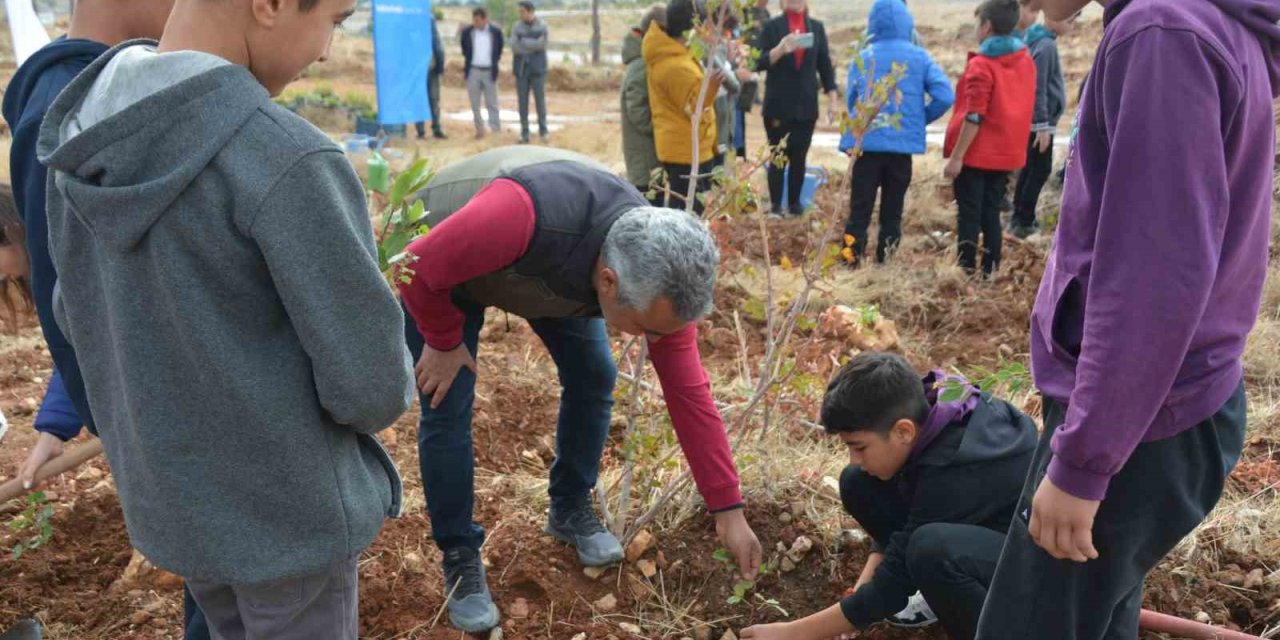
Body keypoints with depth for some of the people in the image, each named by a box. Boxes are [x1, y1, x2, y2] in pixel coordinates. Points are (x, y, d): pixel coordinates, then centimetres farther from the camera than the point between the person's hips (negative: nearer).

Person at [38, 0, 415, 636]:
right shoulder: (288, 162, -30)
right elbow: (370, 381, -23)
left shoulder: (90, 132, -5)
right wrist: (386, 387, 0)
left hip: (169, 489, 7)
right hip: (287, 508, -6)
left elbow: (84, 316, 6)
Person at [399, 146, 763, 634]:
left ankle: (570, 510, 21)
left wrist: (728, 510, -16)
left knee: (594, 376, -1)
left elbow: (688, 392, -20)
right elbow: (419, 268, -31)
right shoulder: (523, 216, -48)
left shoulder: (658, 275, -28)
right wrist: (444, 342, -15)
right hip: (443, 267, -4)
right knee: (447, 408, -9)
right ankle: (460, 557, 9)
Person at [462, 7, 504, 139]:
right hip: (473, 72, 2)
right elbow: (464, 50, 13)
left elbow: (499, 50, 10)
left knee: (492, 104, 2)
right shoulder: (467, 32, -1)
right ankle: (479, 129, 18)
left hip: (489, 72, -1)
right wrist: (466, 63, 10)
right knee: (475, 104, 7)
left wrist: (494, 62, 5)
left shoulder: (496, 32, -3)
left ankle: (496, 130, 5)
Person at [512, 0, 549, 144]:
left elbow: (541, 44, -16)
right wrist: (533, 46, -15)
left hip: (537, 68, -2)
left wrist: (523, 41, -12)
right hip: (521, 69, 2)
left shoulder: (542, 26, -2)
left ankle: (543, 130, 14)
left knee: (540, 99, 0)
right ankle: (524, 133, 8)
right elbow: (514, 48, -10)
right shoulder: (516, 27, 3)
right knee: (522, 101, 1)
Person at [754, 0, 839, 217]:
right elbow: (759, 63, -6)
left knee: (799, 157, 7)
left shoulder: (817, 27, 8)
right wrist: (780, 49, -24)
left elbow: (825, 64, 9)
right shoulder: (772, 26, 0)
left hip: (807, 105, 3)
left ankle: (794, 203, 17)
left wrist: (833, 98, 2)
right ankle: (776, 205, 7)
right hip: (778, 105, -2)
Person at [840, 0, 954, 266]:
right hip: (903, 145, 1)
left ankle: (852, 263, 5)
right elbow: (945, 96, -9)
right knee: (892, 211, 12)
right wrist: (920, 118, 7)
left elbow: (851, 101, 3)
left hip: (866, 144, -1)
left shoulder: (862, 57, -1)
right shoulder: (919, 57, -1)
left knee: (860, 210, 5)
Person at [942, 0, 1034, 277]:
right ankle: (990, 273, 12)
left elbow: (974, 117, -18)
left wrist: (956, 155, -16)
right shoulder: (1026, 61, 9)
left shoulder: (981, 64, -13)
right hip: (1006, 153, 7)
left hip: (976, 154, -7)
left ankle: (967, 273, 0)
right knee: (991, 214, 12)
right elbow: (1021, 109, 14)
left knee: (969, 215, -1)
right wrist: (1011, 143, 20)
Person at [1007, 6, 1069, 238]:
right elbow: (1039, 88, -21)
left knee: (1030, 168, 14)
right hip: (1040, 121, -10)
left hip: (1035, 119, 10)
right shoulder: (1046, 46, -17)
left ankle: (1019, 217, 21)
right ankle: (1024, 221, -1)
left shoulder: (1038, 41, 12)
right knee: (1040, 170, -5)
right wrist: (1043, 125, -21)